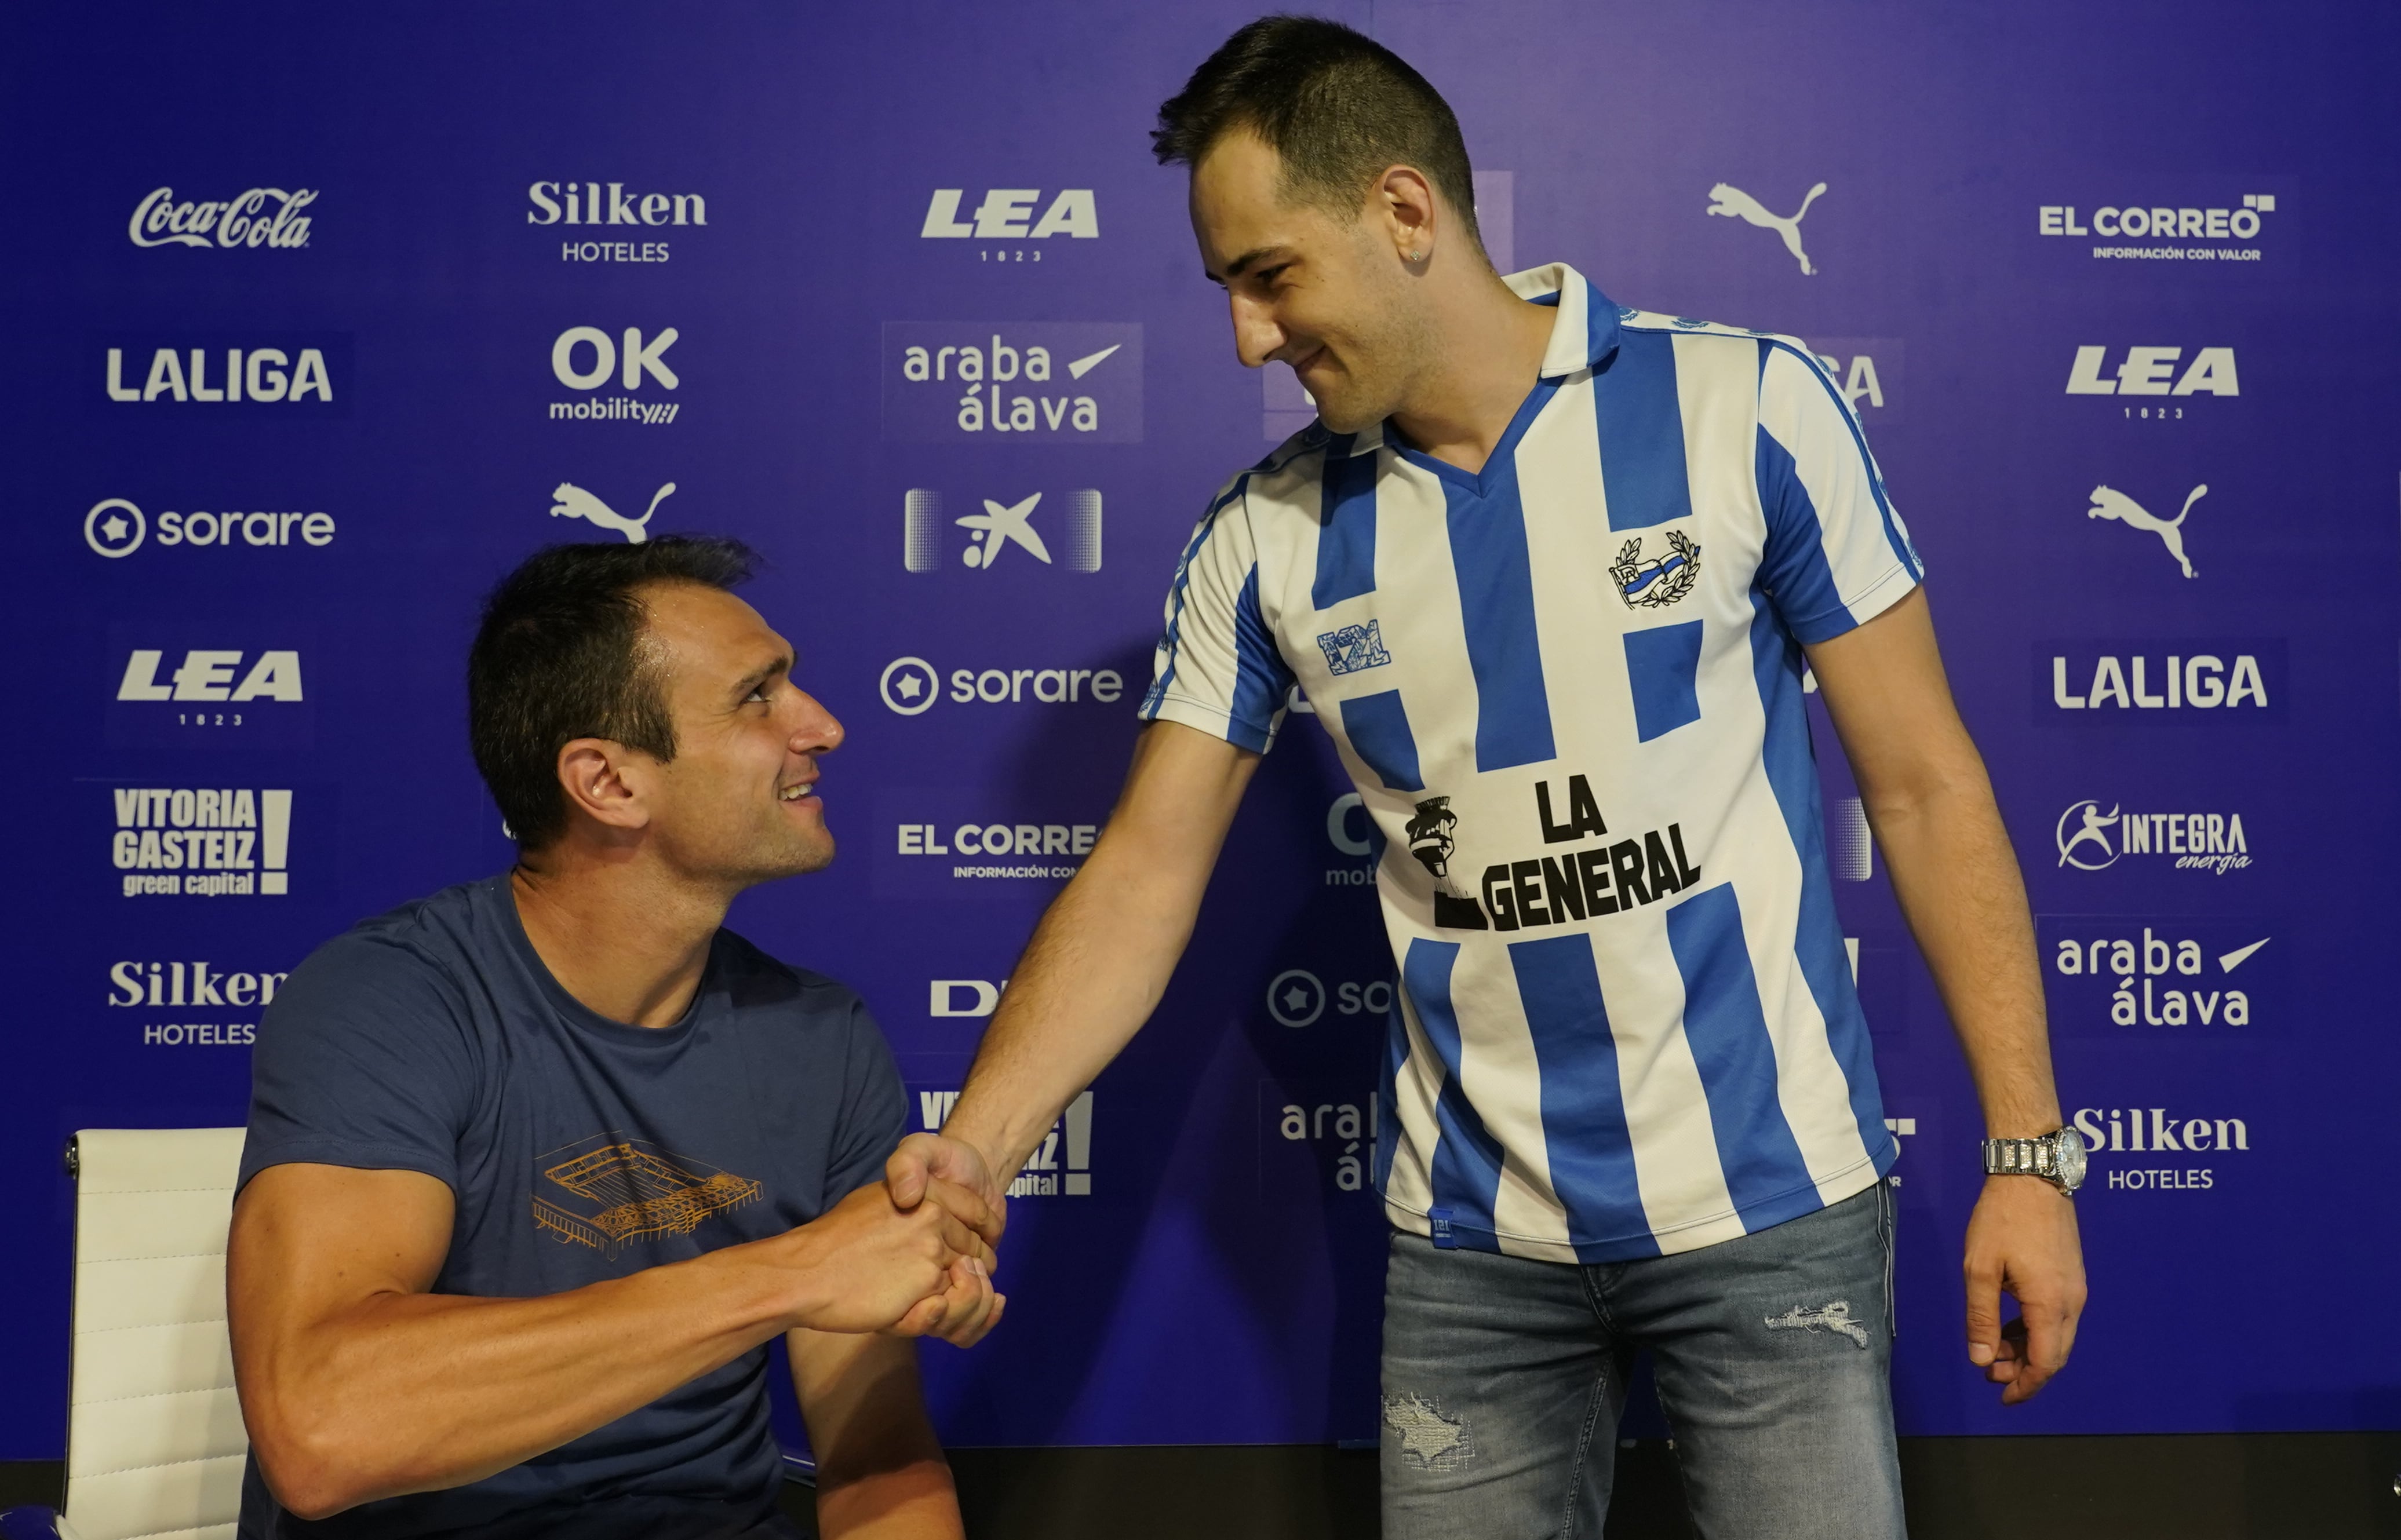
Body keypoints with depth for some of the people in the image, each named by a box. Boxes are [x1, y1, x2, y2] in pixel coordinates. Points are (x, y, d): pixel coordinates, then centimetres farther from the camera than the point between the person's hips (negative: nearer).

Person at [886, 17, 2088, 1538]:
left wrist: (2029, 1152, -7)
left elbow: (1926, 787, -4)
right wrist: (972, 1153, -14)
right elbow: (1146, 875, -1)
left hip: (1772, 1201, -2)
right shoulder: (1266, 541, -1)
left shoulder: (1746, 408, -8)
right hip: (1470, 1241, 3)